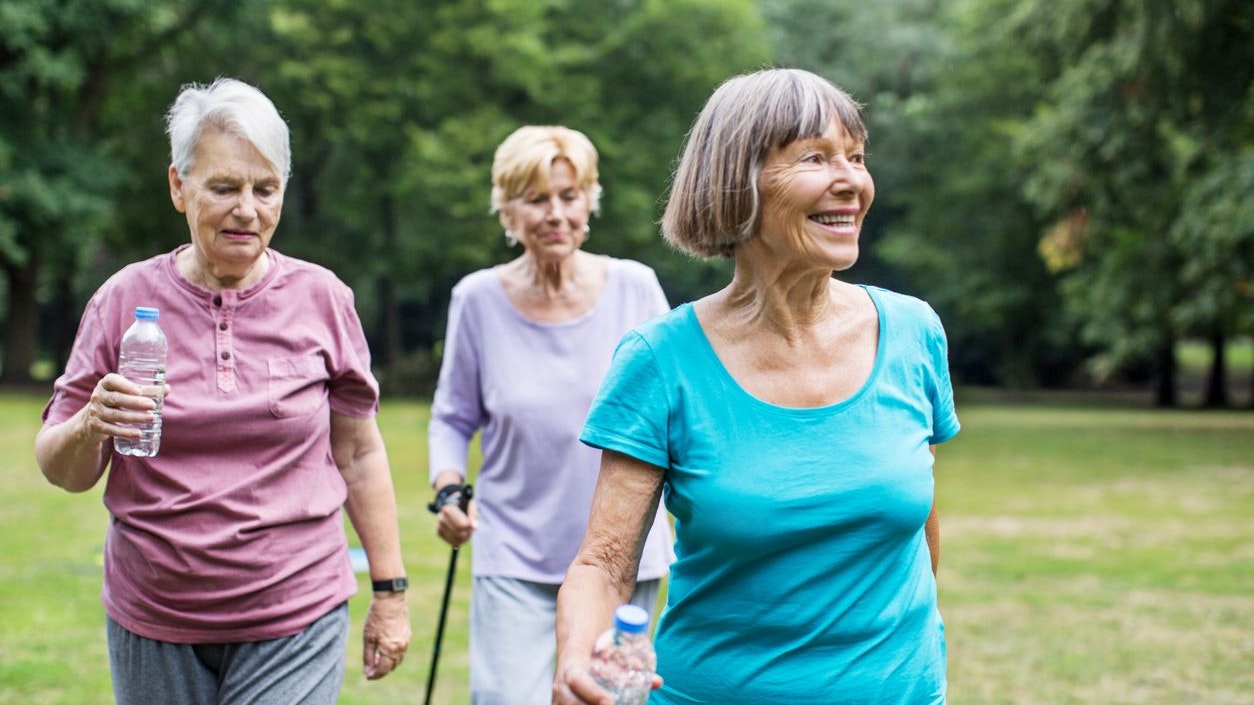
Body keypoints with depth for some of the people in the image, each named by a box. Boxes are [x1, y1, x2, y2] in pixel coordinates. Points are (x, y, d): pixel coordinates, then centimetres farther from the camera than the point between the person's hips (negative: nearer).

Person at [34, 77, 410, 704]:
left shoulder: (321, 299, 0)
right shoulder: (125, 300, 0)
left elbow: (360, 453, 7)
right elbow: (61, 472, 2)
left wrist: (389, 593, 7)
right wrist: (89, 429, -20)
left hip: (294, 622, -1)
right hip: (153, 624, 2)